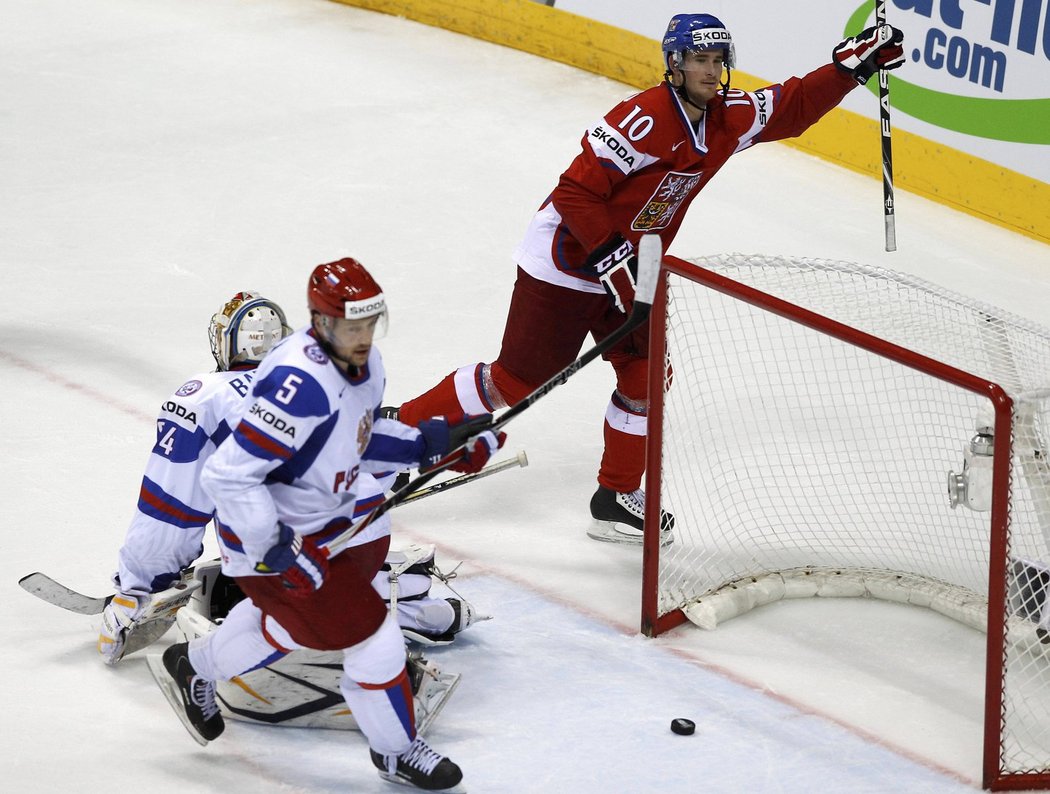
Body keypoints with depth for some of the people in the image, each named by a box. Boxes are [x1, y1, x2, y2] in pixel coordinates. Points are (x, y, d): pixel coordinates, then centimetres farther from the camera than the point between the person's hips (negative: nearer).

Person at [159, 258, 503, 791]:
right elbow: (228, 474, -34)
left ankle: (194, 665, 53)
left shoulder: (364, 363, -4)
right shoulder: (300, 383, -34)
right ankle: (395, 750, 18)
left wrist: (429, 445, 1)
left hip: (328, 513, 10)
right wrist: (277, 551, -29)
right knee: (369, 638, -5)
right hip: (269, 532, -10)